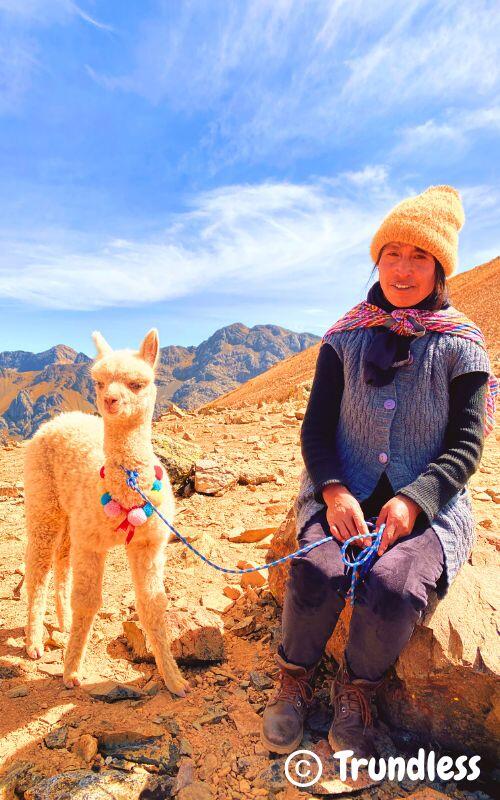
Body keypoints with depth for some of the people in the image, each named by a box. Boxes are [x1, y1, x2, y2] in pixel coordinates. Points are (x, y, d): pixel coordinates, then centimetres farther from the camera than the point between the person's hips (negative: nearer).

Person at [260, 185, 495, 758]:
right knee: (317, 570, -27)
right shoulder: (345, 339, 6)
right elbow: (316, 428, 3)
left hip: (427, 503, 0)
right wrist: (334, 491, -15)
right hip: (343, 492, 1)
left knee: (394, 586, -29)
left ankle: (356, 692, 4)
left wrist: (413, 500, -17)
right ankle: (294, 680, 6)